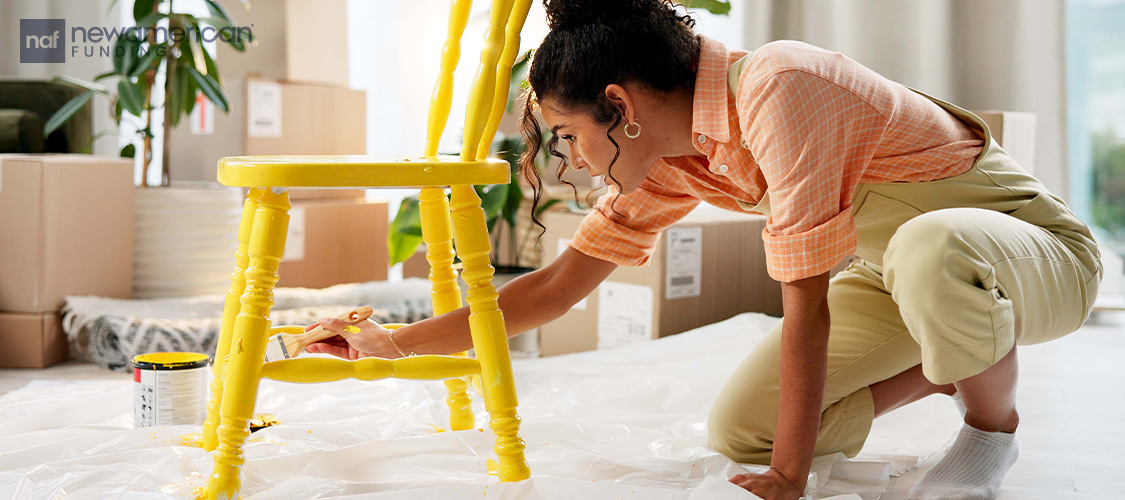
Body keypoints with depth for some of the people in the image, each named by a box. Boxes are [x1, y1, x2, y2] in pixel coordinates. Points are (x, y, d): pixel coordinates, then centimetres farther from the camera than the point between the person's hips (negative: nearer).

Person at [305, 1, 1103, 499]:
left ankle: (994, 421, -10)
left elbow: (806, 305, -29)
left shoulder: (775, 90, -32)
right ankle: (959, 362, 16)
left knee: (932, 250, -43)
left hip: (1036, 246, -7)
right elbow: (557, 288, 0)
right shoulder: (669, 159, -6)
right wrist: (394, 344, 0)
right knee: (737, 431, -2)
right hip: (899, 266, 7)